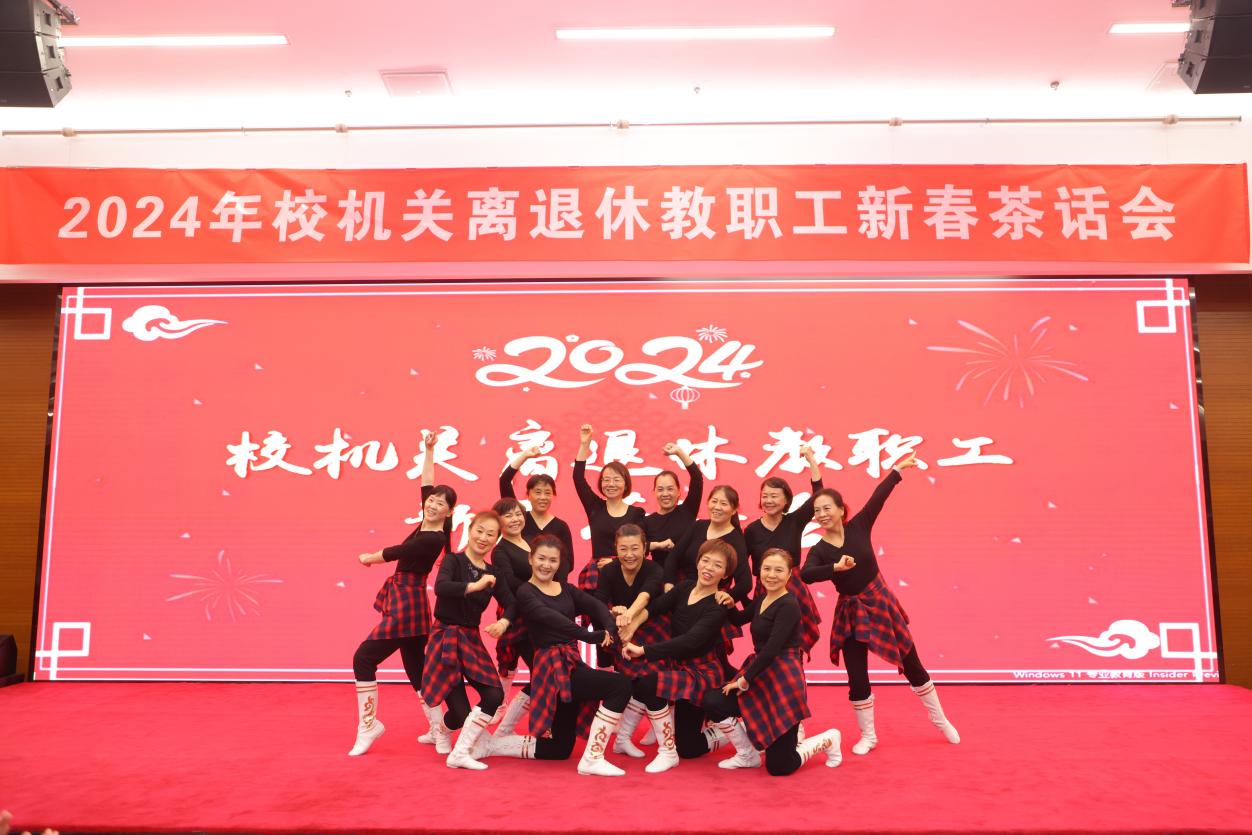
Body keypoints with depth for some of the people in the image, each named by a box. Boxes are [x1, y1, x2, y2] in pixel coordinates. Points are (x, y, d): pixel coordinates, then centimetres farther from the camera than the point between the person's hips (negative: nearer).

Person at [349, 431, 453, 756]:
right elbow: (426, 485, 11)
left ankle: (368, 725, 6)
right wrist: (429, 451, 13)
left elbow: (395, 552, -12)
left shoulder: (433, 539, -18)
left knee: (364, 658, -4)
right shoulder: (426, 526, 4)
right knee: (416, 667, 12)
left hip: (406, 604, -9)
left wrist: (367, 558, 5)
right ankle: (438, 730, 18)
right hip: (405, 602, 9)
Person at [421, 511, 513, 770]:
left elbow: (511, 604, 4)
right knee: (460, 713, -6)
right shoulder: (453, 560, -10)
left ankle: (460, 754, 6)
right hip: (446, 637, -6)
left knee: (494, 695, -11)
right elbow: (441, 587, -30)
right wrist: (475, 585, -34)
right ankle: (440, 733, 33)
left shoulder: (492, 574, 7)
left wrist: (503, 622, -16)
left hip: (472, 639, 6)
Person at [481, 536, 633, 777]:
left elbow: (597, 606, -3)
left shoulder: (567, 589, 13)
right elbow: (552, 619, -25)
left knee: (560, 749, 17)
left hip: (570, 664, 8)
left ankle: (492, 743, 29)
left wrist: (610, 631, -23)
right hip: (553, 668, -8)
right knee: (619, 685, -22)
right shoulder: (525, 593, -7)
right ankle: (592, 759, -14)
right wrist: (590, 636, -37)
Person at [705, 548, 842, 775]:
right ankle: (747, 755, 9)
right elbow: (740, 619, 24)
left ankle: (827, 740, 23)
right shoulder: (761, 598, 9)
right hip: (761, 673, 8)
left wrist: (746, 679, -19)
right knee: (712, 702, -13)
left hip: (784, 680, -8)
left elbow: (772, 648, -22)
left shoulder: (789, 605, -15)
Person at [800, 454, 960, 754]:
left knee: (912, 665, 14)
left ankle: (941, 720, 34)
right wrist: (836, 567, -44)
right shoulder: (819, 550, -12)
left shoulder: (858, 527, -8)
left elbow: (879, 495, -8)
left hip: (880, 602, 1)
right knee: (857, 678, 3)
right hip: (851, 613, -1)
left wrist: (899, 468, -6)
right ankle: (868, 736, 24)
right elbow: (805, 575, -32)